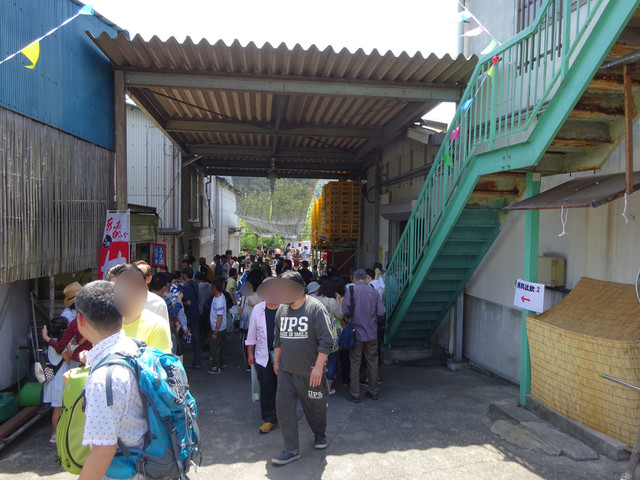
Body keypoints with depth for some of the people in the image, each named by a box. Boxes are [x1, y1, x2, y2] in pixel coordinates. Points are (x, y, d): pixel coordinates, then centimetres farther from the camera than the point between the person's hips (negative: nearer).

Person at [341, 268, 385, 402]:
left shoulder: (351, 290, -11)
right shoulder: (373, 291, -3)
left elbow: (345, 310, -16)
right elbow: (381, 311, -5)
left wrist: (352, 315, 5)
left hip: (356, 332, -2)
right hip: (372, 333, 2)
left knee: (355, 364, 7)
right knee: (373, 362, 15)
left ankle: (354, 394, 12)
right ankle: (373, 392, 24)